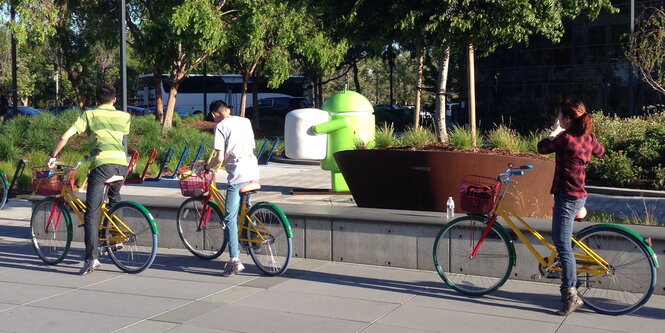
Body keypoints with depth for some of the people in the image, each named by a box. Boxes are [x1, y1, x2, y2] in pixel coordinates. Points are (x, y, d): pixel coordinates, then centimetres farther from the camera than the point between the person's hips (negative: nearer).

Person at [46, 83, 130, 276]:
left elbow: (65, 137, 5)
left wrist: (52, 157, 17)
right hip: (121, 163, 4)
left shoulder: (90, 114, 14)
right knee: (114, 199, 33)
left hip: (101, 164, -4)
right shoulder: (124, 116, 22)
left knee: (92, 213, -1)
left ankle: (92, 258, -11)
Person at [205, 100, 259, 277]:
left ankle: (234, 260, -11)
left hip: (237, 175, -7)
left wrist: (207, 168, 9)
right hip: (253, 172, 7)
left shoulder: (221, 126, -4)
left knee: (230, 218, -5)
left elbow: (220, 158, -9)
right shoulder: (245, 121, 15)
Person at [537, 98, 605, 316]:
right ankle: (570, 285, 32)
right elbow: (600, 152, 27)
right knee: (563, 244, 24)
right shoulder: (588, 138, 4)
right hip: (579, 195, 9)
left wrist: (555, 132, 14)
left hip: (567, 198, -9)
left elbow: (542, 148, -2)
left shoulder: (565, 139, -19)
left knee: (563, 246, -7)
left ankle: (571, 296, -7)